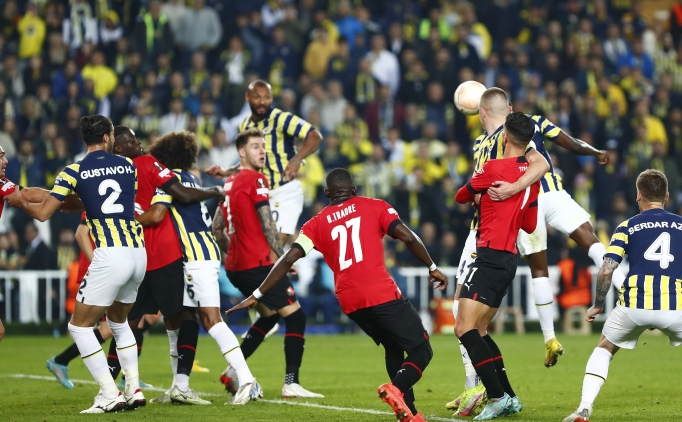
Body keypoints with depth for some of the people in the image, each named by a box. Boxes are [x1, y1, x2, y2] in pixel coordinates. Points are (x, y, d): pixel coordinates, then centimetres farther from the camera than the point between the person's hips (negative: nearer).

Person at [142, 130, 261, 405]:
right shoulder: (191, 178, 20)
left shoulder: (170, 177, -6)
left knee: (211, 320, -15)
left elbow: (156, 214, -16)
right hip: (203, 251, 9)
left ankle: (247, 380, -23)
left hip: (198, 255, -9)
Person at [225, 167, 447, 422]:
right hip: (382, 294, -4)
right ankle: (396, 388, -27)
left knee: (393, 348, 25)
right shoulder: (374, 207, 9)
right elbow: (408, 237, -2)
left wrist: (257, 295, 11)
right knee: (421, 351, 2)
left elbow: (288, 260, 8)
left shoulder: (317, 223, 15)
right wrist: (432, 267, 11)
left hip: (350, 303, 4)